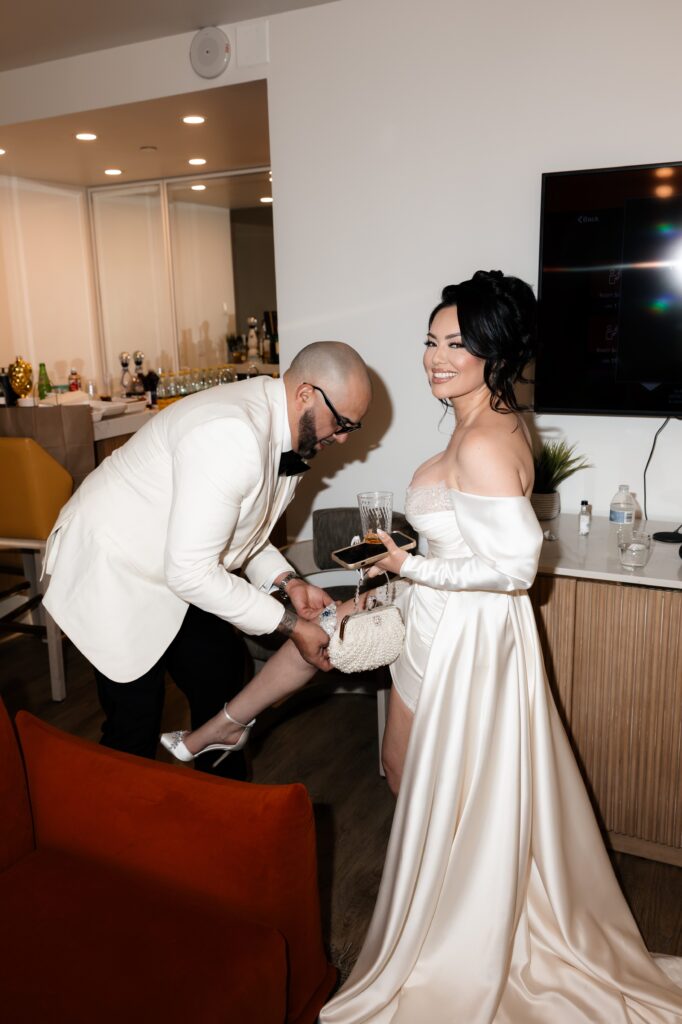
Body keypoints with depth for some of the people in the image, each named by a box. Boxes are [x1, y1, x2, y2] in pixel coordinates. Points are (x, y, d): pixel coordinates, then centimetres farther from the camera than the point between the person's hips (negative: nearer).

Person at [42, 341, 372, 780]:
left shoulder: (289, 431, -3)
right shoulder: (231, 434, -33)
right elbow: (190, 571, -32)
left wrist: (288, 581, -6)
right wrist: (291, 624, -24)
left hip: (181, 566, 9)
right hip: (110, 574, -9)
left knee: (222, 676, 18)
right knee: (136, 725, -1)